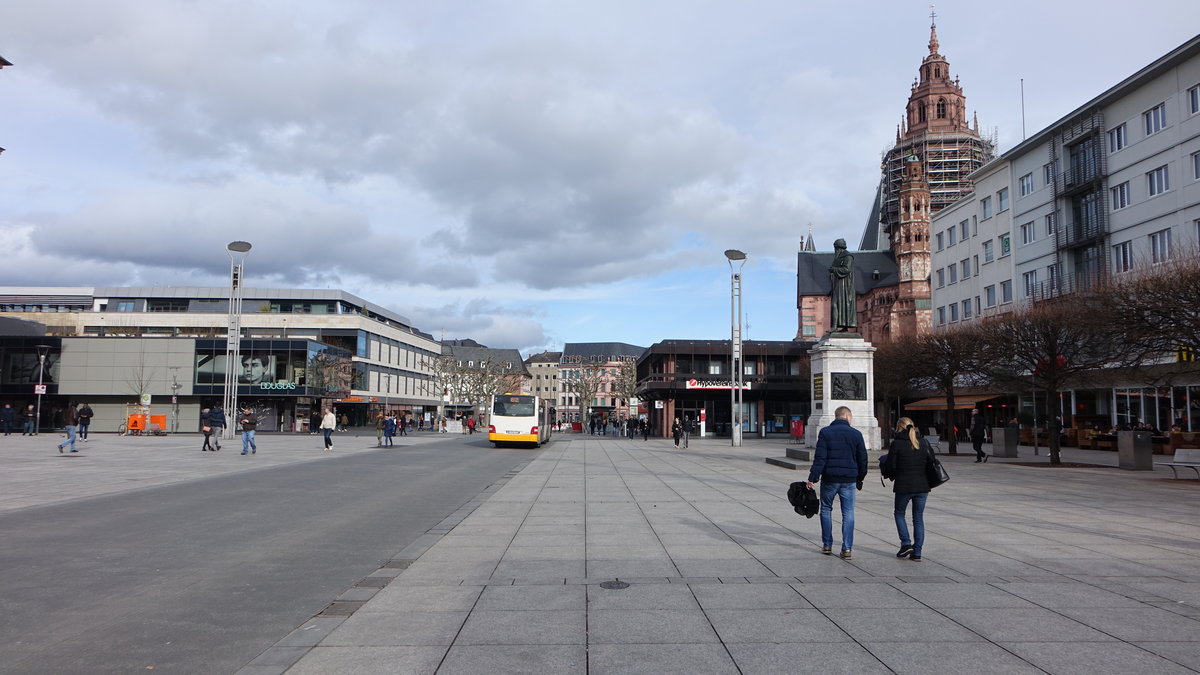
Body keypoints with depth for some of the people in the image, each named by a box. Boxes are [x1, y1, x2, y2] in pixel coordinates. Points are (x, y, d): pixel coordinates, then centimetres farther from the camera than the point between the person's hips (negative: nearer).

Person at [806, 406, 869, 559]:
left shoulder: (825, 433, -4)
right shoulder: (856, 434, 2)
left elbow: (820, 458, -10)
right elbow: (862, 459, 7)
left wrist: (812, 477, -8)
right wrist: (860, 478, 19)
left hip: (829, 479, -1)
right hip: (849, 480, 1)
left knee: (826, 510, 14)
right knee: (848, 513, 6)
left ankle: (827, 545, 16)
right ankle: (847, 548, 3)